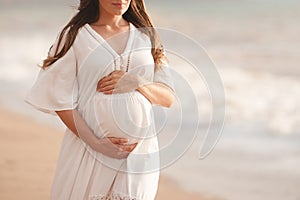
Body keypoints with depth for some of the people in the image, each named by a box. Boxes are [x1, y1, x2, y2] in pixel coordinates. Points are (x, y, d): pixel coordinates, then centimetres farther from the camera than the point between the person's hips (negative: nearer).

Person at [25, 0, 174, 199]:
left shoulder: (146, 36, 11)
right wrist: (94, 142, -15)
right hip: (90, 152, -2)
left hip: (140, 152, 2)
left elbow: (168, 98, 9)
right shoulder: (75, 36, 2)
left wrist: (137, 83, -11)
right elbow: (60, 100, -4)